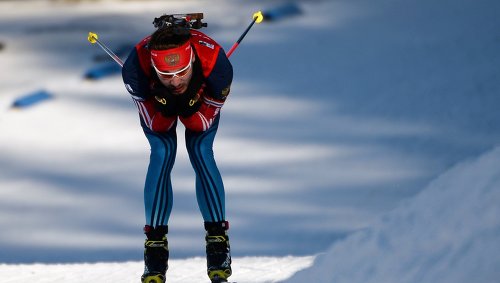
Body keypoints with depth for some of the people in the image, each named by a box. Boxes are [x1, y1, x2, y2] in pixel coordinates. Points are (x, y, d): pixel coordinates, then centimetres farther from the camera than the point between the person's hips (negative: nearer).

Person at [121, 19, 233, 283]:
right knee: (162, 154, -17)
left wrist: (187, 110, -44)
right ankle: (155, 243, -9)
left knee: (201, 152, -16)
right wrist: (166, 108, -46)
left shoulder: (214, 63, -41)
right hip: (155, 101, 0)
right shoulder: (136, 67, -42)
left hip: (201, 99, 0)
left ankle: (218, 239, -6)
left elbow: (204, 123, -25)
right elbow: (155, 125, -26)